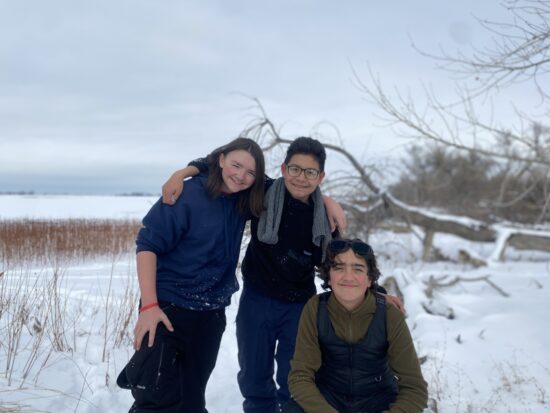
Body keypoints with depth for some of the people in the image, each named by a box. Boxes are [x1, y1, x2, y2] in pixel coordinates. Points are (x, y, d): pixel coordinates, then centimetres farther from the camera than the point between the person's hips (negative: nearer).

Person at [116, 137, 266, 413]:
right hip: (168, 307, -6)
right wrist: (149, 305, -23)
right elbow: (148, 244, -17)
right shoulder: (187, 194, -14)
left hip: (211, 315, 6)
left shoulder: (243, 203, 2)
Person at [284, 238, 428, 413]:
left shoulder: (389, 315, -16)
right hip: (327, 395, 0)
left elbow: (415, 388, -12)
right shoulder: (315, 308, -14)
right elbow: (300, 376, -14)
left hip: (378, 398, 0)